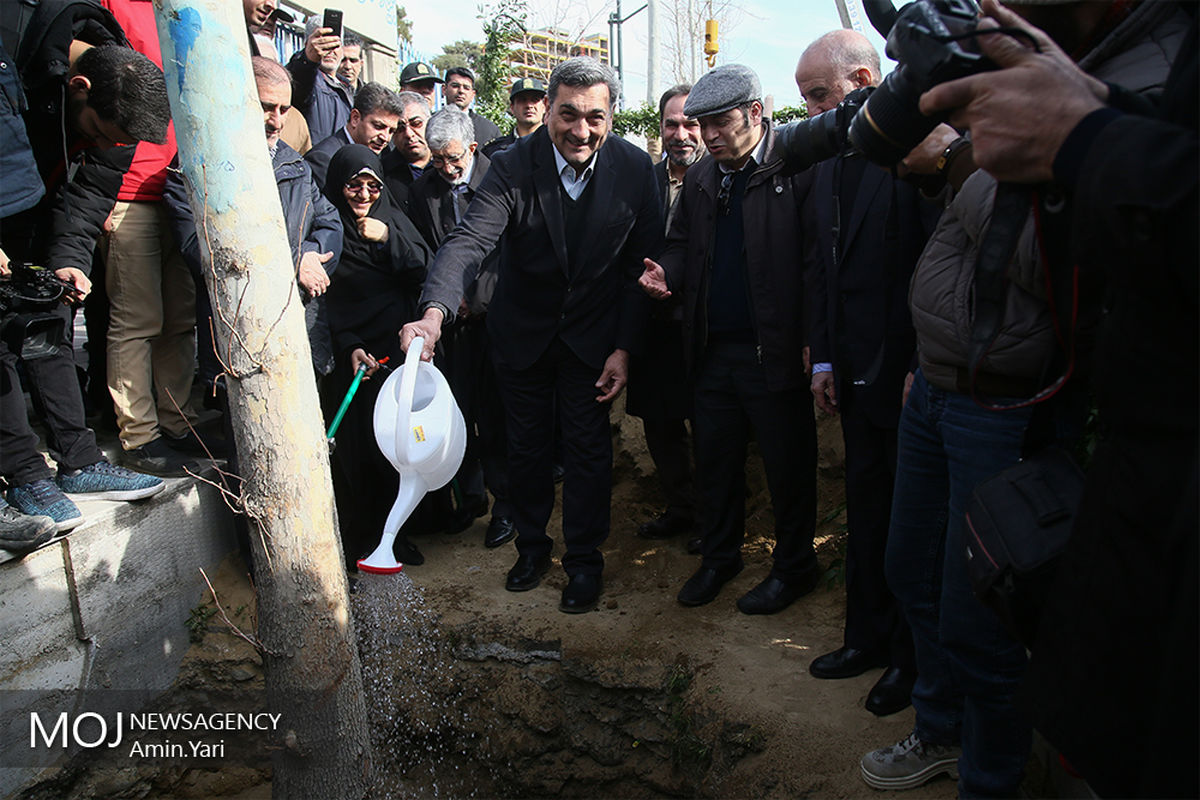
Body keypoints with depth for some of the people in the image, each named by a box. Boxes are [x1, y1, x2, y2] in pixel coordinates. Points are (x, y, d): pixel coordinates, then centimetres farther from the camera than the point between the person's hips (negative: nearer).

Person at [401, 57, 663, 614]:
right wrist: (435, 311, -49)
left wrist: (624, 347, -12)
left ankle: (584, 558, 27)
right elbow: (469, 241, -31)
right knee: (526, 446, 14)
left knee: (588, 449, 7)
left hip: (593, 334, 0)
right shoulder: (514, 166, -19)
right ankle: (531, 544, 38)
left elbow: (642, 266, -8)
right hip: (523, 332, 0)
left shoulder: (634, 169, -13)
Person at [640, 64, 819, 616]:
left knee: (787, 465, 7)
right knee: (714, 460, 15)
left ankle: (794, 566, 26)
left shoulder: (798, 168, -8)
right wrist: (668, 273, -2)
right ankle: (718, 557, 33)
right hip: (712, 349, 6)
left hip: (774, 351, -6)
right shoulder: (700, 178, 13)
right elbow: (682, 244, 21)